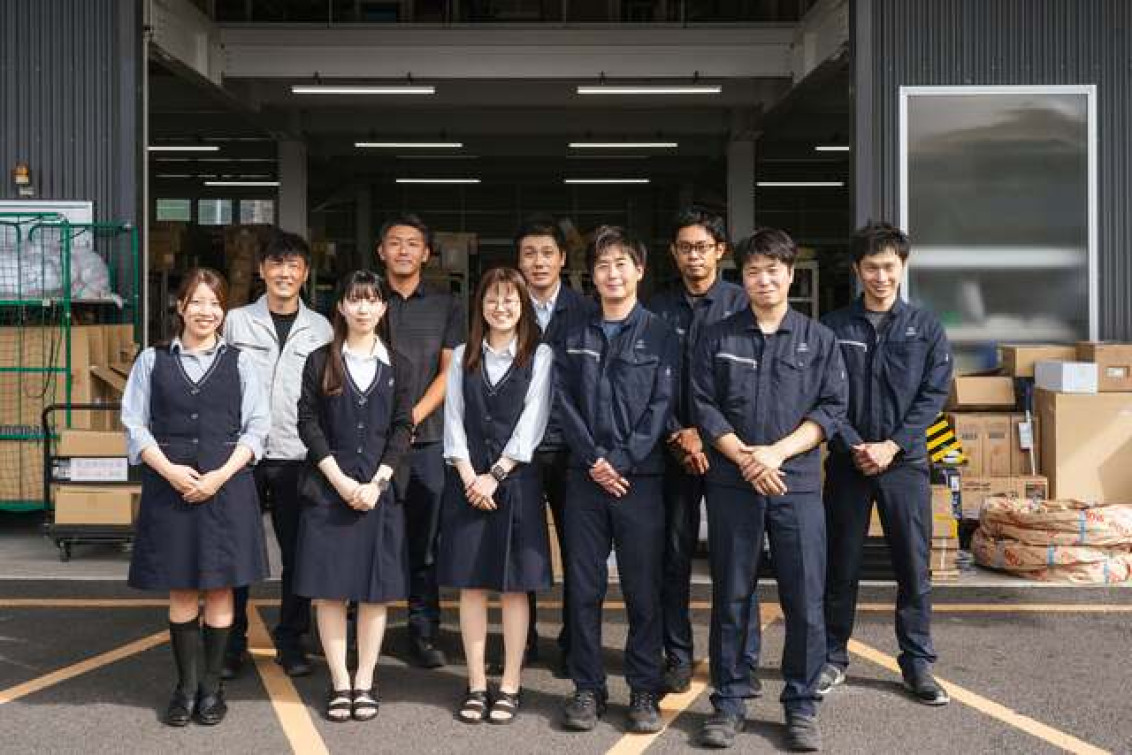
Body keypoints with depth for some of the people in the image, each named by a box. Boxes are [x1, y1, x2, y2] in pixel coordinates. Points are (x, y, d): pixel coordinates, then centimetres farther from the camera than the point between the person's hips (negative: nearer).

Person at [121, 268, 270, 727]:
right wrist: (170, 470, -12)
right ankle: (187, 685, 17)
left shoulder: (238, 363, 6)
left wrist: (220, 475, -11)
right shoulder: (153, 360, 7)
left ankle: (211, 686, 14)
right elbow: (135, 423, 2)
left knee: (219, 591, 3)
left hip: (226, 485, 0)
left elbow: (256, 427, 1)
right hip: (170, 485, 0)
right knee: (180, 592, 6)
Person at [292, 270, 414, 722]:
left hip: (379, 487, 1)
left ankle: (365, 682, 11)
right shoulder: (320, 361, 4)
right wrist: (340, 480, -11)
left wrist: (376, 482, -10)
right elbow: (308, 423, -1)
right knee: (330, 588, 0)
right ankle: (339, 683, 8)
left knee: (376, 589, 2)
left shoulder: (396, 365, 8)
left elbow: (402, 429, 3)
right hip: (328, 487, -1)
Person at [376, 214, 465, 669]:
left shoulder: (446, 307, 12)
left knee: (424, 543, 2)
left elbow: (449, 371, 6)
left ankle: (423, 634, 8)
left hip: (427, 438, 0)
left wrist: (413, 416, -7)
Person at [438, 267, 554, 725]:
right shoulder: (463, 357, 11)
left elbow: (531, 422, -5)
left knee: (514, 585, 1)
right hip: (468, 479, 3)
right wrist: (468, 476, -8)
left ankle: (509, 687, 7)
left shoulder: (539, 356, 2)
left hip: (516, 478, -2)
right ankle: (476, 685, 10)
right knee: (471, 584, 3)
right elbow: (454, 420, 5)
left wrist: (496, 475, -11)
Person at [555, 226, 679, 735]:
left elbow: (661, 406, -4)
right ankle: (588, 689, 13)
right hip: (585, 478, 2)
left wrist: (621, 462, -11)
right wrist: (594, 461, -9)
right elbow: (565, 405, 4)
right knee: (583, 587, 4)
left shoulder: (659, 336, 4)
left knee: (643, 589, 1)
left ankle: (645, 691, 11)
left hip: (640, 477, -2)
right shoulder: (575, 339, 12)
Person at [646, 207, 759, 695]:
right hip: (673, 448, 2)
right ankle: (678, 656, 15)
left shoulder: (741, 303, 1)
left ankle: (742, 660, 10)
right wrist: (678, 435, -6)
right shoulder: (658, 309, 7)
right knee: (674, 554, 5)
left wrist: (706, 433, -9)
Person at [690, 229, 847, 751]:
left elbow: (831, 409, 2)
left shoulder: (819, 340, 9)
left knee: (805, 600, 0)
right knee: (730, 597, 5)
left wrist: (777, 452, -11)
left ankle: (802, 706, 13)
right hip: (731, 485, 0)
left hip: (797, 482, 0)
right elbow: (703, 407, 2)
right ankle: (729, 702, 16)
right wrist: (745, 458, -10)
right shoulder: (718, 338, 8)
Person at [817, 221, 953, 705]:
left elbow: (934, 395, -2)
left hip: (905, 462, 0)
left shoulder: (925, 328, 4)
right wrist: (854, 447, -13)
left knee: (914, 566, 3)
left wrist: (892, 446, -11)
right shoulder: (834, 328, 2)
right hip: (848, 462, 0)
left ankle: (918, 664, 14)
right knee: (841, 565, 7)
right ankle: (833, 657, 20)